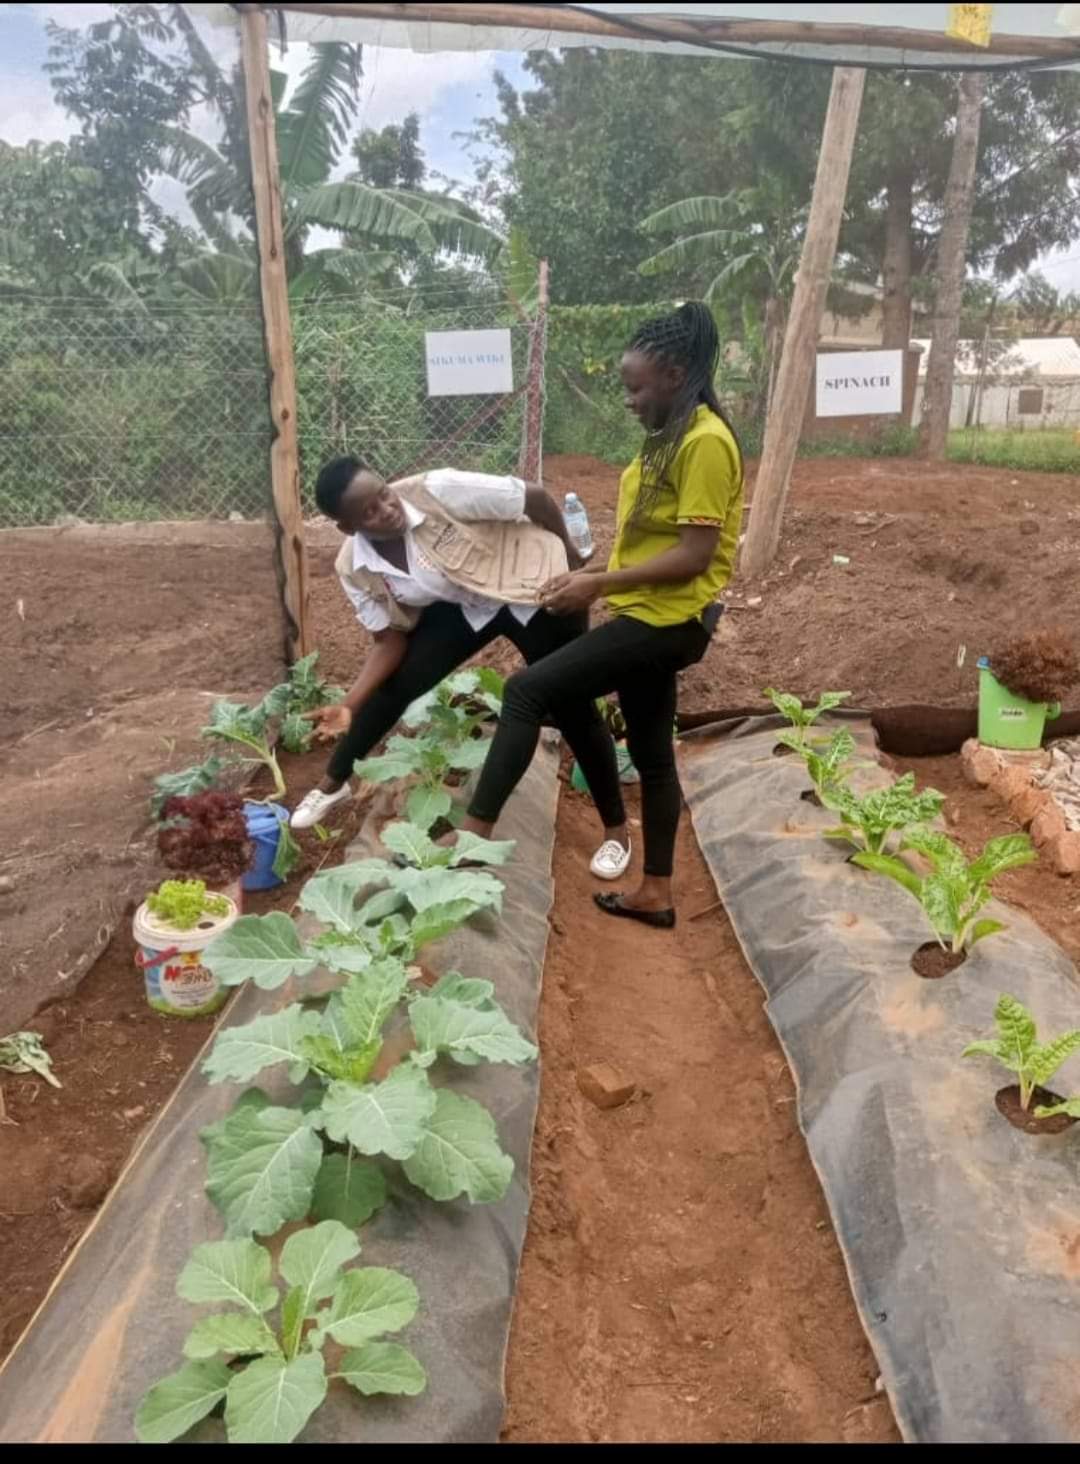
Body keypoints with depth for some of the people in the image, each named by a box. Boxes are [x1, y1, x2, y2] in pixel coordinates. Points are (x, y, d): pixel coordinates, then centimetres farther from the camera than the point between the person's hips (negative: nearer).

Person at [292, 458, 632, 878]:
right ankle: (333, 783, 21)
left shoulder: (438, 490, -32)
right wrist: (349, 704, -19)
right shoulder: (354, 569, -15)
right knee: (399, 682, -3)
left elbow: (536, 498, -22)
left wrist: (568, 557, -6)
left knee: (571, 708, -2)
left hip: (536, 589, -4)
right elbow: (391, 640, -6)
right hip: (463, 607, 4)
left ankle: (616, 829, 15)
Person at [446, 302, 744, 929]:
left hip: (667, 620, -10)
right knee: (652, 753, 14)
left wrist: (600, 585, -21)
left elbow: (694, 555, -21)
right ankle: (657, 894, 26)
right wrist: (594, 574, 7)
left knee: (528, 690, -15)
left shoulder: (706, 442, -16)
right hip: (648, 615, 10)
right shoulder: (673, 436, 15)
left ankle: (474, 836, -11)